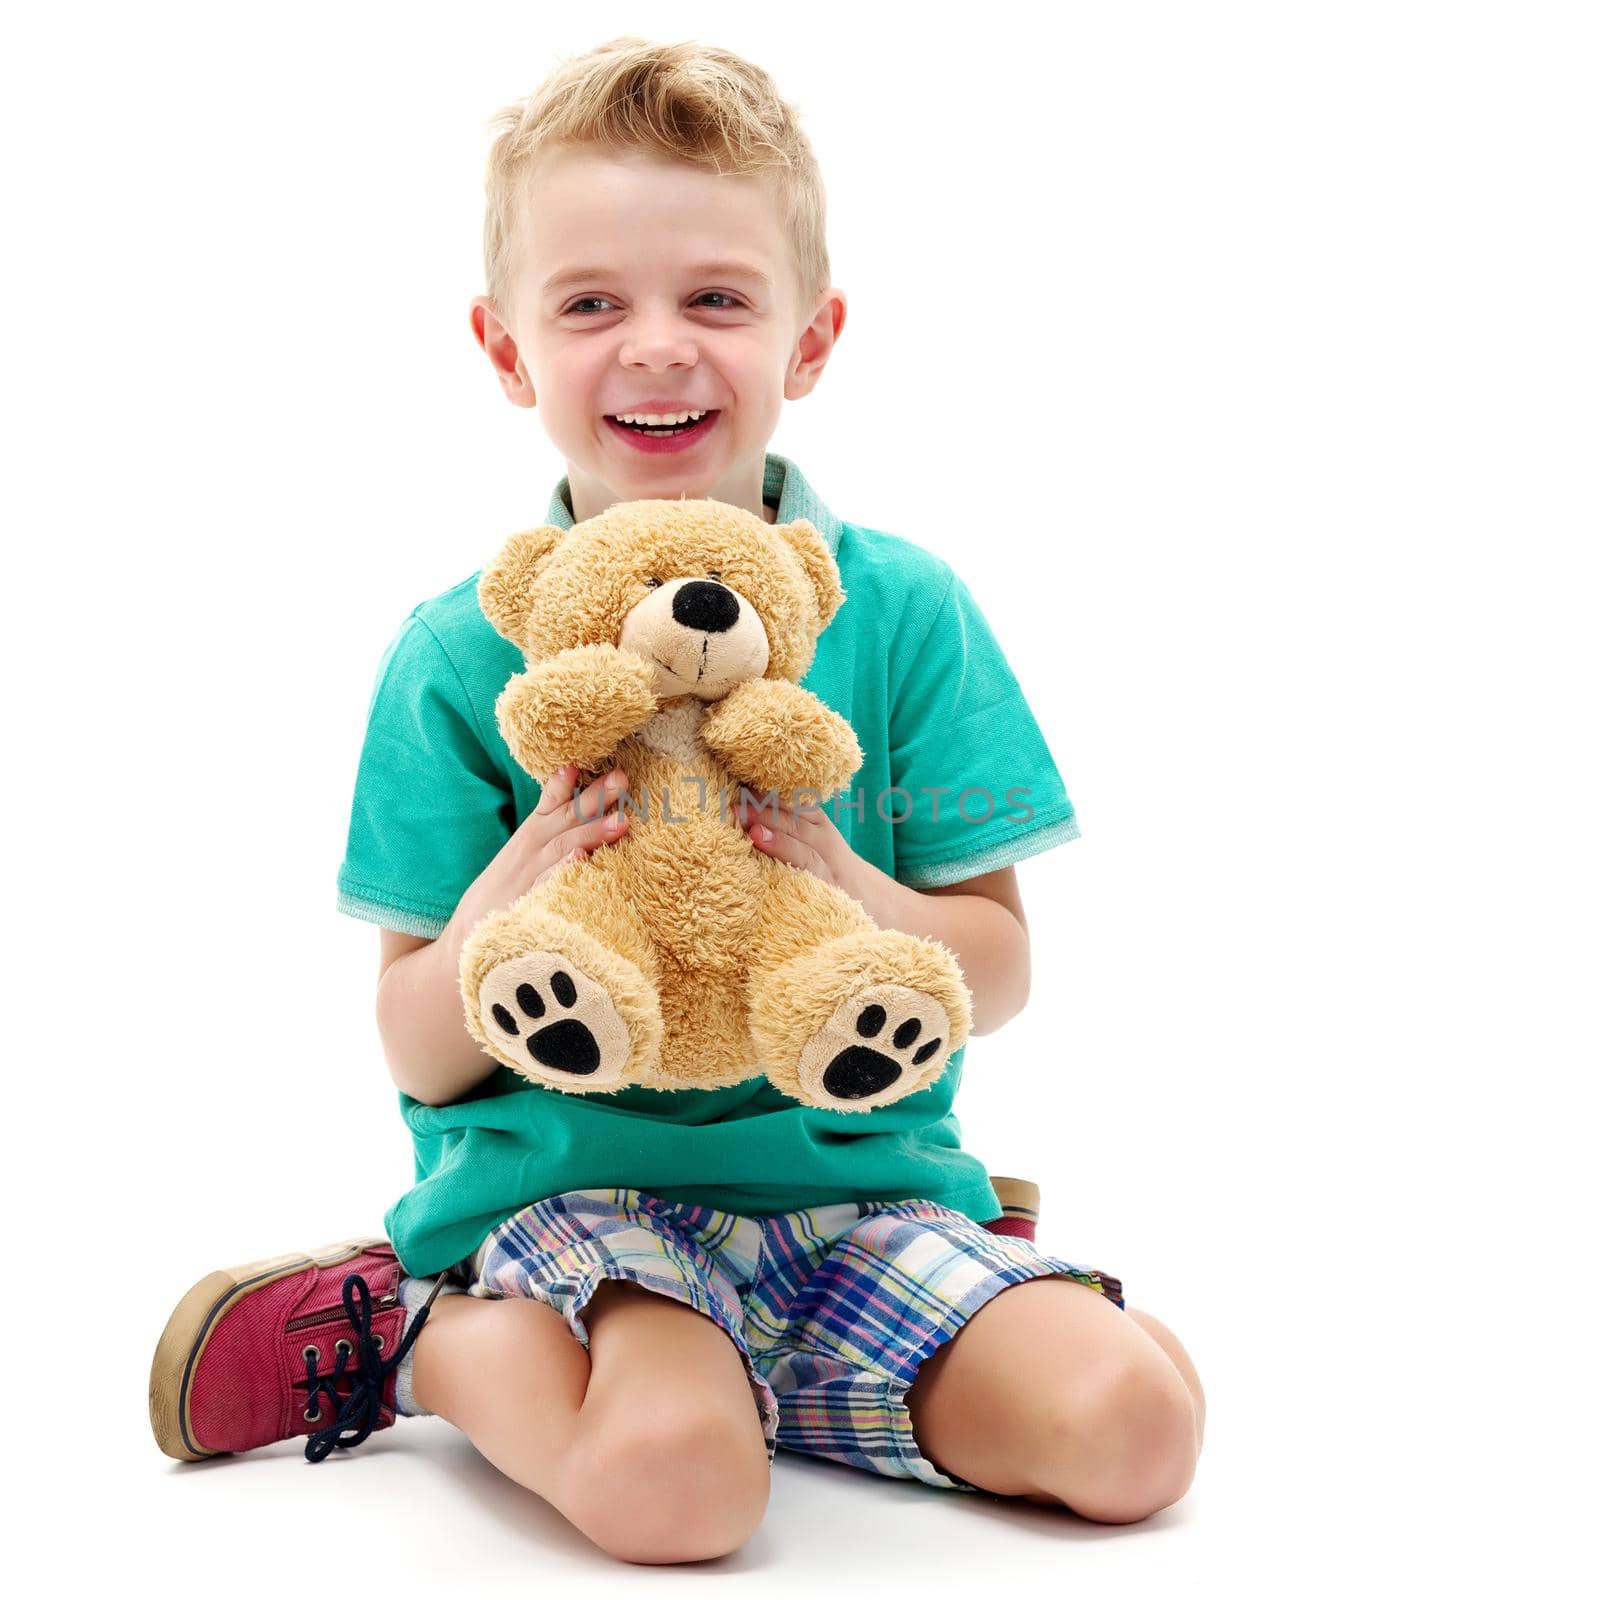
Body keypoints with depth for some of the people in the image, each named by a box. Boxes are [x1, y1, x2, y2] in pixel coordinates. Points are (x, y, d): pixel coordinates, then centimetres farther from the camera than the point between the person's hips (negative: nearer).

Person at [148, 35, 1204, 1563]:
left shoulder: (902, 611, 0)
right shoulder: (459, 656, -2)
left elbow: (998, 972, 1)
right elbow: (419, 1054, 0)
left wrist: (846, 895, -20)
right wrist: (498, 914, -22)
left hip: (852, 1171, 4)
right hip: (567, 1181, -3)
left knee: (1130, 1426, -17)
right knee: (674, 1472, -32)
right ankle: (421, 1334, 0)